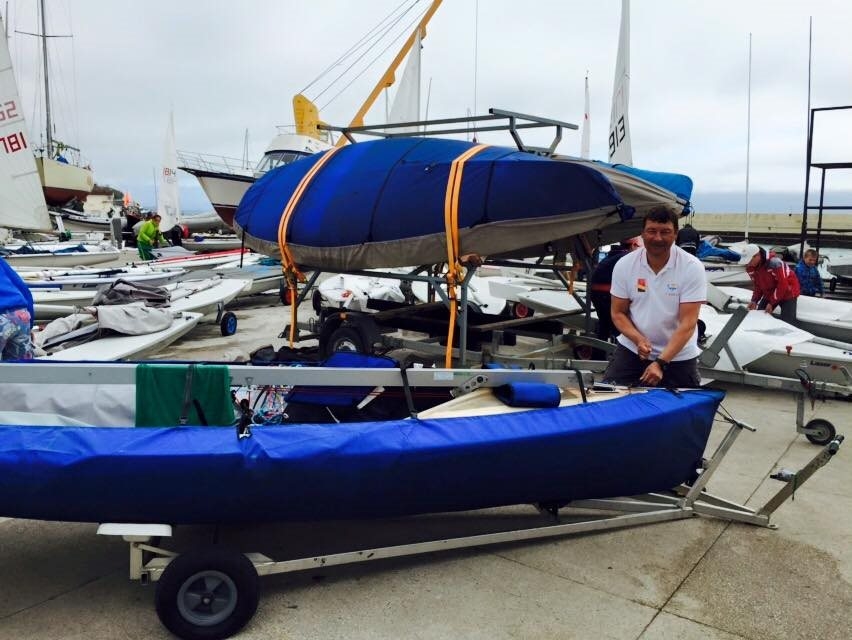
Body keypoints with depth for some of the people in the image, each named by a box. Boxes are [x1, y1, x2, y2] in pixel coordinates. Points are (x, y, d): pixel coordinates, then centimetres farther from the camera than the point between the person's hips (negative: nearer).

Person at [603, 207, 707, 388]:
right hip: (631, 350, 2)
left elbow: (688, 323, -18)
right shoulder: (624, 265, -7)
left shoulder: (692, 268, -15)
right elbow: (618, 313, 0)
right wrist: (638, 339, -20)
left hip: (678, 356, -1)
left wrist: (661, 362, -27)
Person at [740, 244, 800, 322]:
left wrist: (772, 303, -26)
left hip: (787, 293, -7)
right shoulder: (750, 268, -10)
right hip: (769, 294, 7)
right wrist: (754, 300, -13)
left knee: (787, 322, -14)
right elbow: (758, 286, 3)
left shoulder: (774, 262, -34)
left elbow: (783, 284, -29)